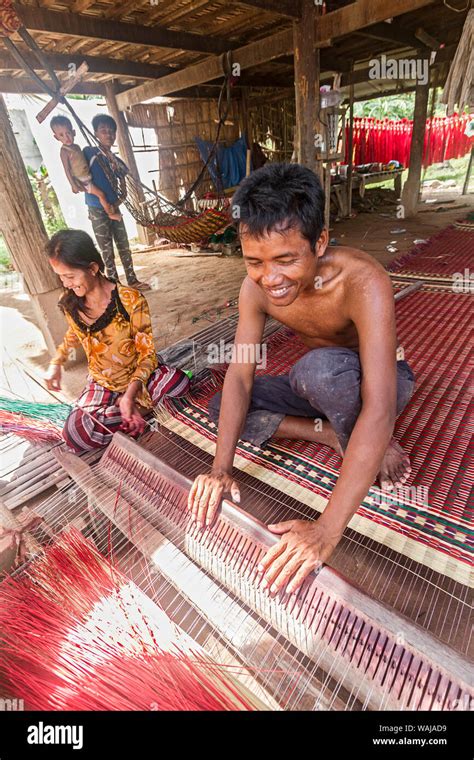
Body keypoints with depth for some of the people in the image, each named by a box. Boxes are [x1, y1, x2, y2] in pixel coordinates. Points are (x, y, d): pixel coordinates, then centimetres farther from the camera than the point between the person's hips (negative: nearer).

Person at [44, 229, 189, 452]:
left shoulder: (130, 300, -20)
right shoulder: (70, 305, -6)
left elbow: (147, 352, -17)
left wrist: (131, 394, -28)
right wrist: (56, 363, 15)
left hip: (137, 377, -2)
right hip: (101, 385, 3)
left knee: (180, 382, -33)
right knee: (75, 435, -25)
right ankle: (140, 409, -9)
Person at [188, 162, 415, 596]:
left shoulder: (362, 282, -35)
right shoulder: (256, 286, -18)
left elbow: (379, 410, -41)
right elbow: (239, 375, -19)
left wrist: (327, 530, -44)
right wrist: (221, 470, -26)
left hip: (378, 384, -4)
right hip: (322, 388, 5)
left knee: (319, 368, -39)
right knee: (221, 408, -8)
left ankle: (376, 448, -10)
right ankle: (332, 432, -7)